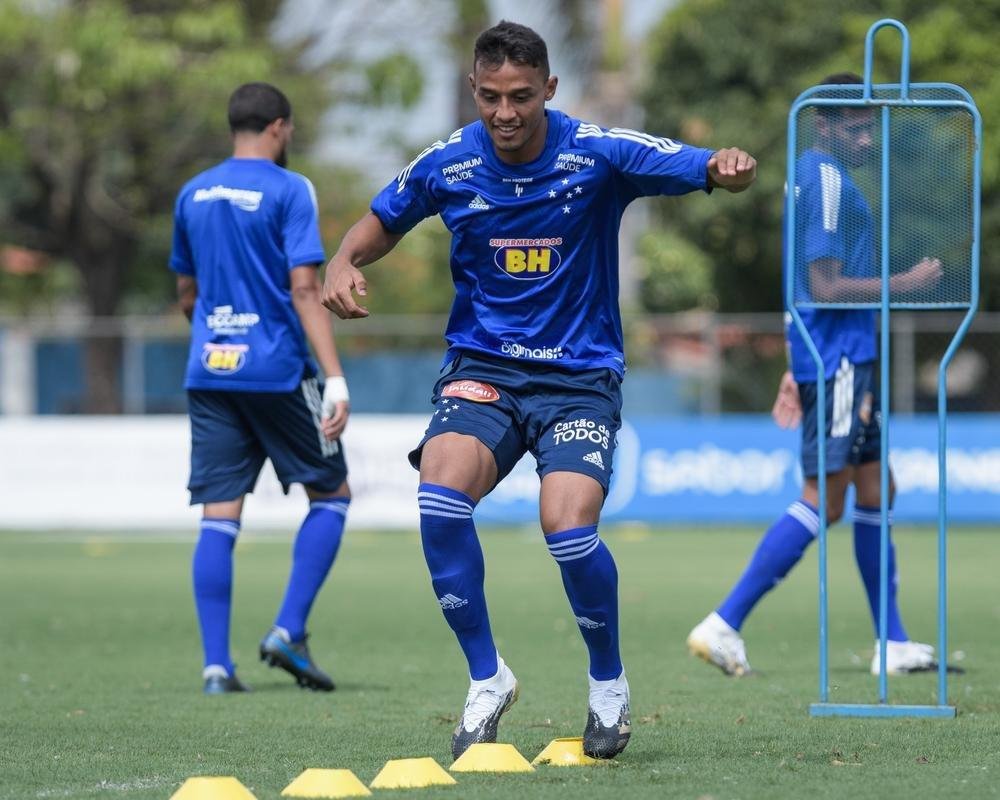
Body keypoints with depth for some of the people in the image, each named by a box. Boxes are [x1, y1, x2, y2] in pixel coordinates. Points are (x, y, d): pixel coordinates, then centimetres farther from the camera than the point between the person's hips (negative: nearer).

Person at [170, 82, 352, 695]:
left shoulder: (193, 195, 12)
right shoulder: (289, 190, -6)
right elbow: (304, 289, -14)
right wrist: (335, 378, -17)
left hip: (208, 372, 5)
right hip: (277, 370, -5)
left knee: (219, 518, 2)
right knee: (331, 494, 11)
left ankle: (217, 665, -5)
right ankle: (288, 632, -2)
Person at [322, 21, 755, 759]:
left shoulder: (598, 154, -10)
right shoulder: (448, 164, -3)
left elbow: (702, 168, -17)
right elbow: (381, 224, 14)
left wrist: (730, 167, -41)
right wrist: (344, 265, -8)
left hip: (579, 376, -2)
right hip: (481, 368, 2)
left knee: (569, 526, -25)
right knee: (439, 496, -27)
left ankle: (609, 684, 5)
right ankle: (487, 679, -8)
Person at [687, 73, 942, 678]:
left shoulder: (816, 174, 17)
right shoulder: (826, 179, -14)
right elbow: (826, 287, -20)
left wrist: (797, 372, 25)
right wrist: (904, 284, -15)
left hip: (849, 359, 11)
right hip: (838, 360, -11)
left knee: (874, 491, 11)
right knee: (824, 500, -11)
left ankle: (893, 644, 15)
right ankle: (725, 625, -12)